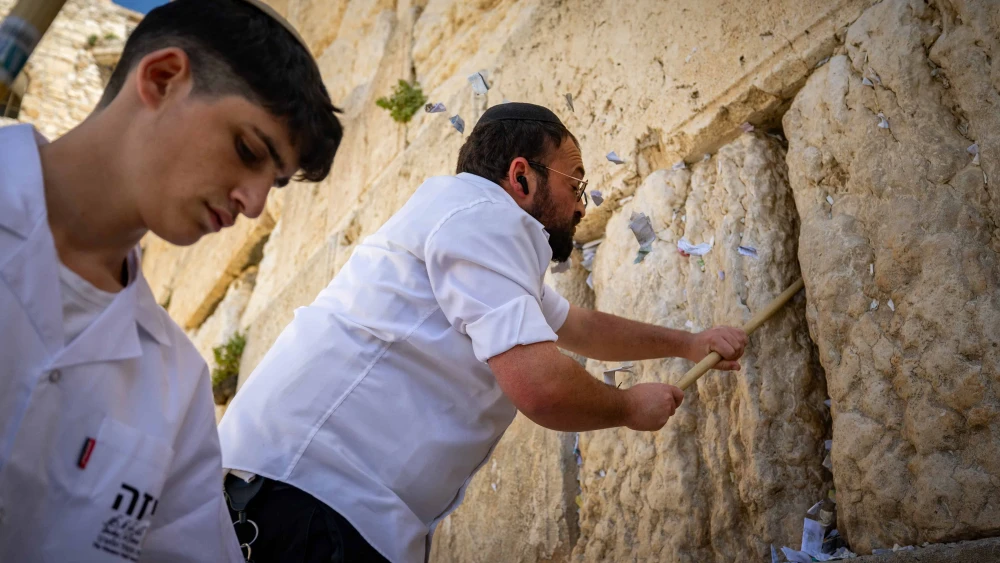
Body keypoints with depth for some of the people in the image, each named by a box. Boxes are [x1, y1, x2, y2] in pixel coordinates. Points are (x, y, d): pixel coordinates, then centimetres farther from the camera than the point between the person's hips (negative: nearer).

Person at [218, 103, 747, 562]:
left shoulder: (492, 239, 21)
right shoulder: (484, 213, -12)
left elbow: (579, 326, 34)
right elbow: (542, 385, -21)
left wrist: (687, 343, 36)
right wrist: (631, 407, -1)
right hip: (313, 485, -10)